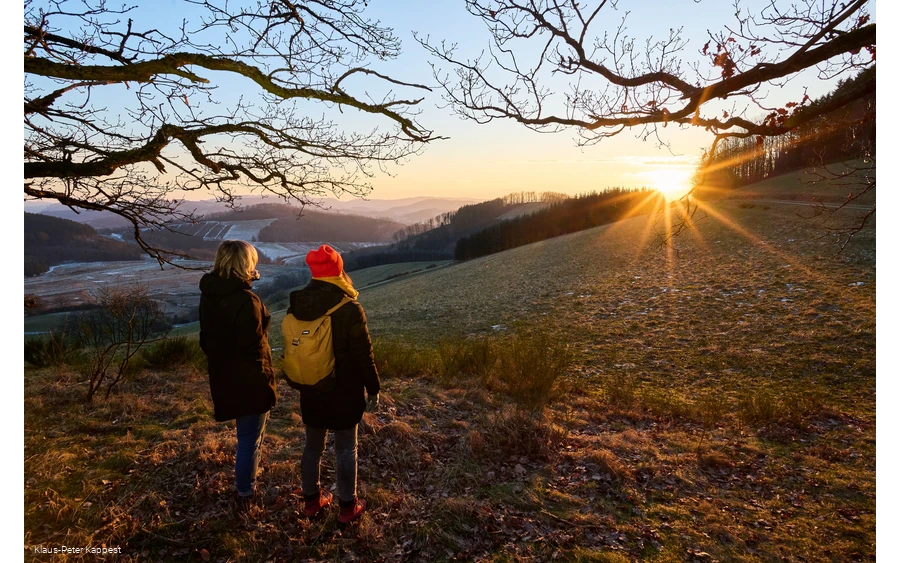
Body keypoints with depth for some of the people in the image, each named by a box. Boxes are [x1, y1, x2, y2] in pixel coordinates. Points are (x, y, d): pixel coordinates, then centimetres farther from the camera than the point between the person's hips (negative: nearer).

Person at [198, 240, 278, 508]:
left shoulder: (208, 295, 1)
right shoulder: (245, 300, -26)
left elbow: (206, 339, 10)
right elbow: (253, 347, -23)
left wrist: (220, 363, 20)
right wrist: (267, 381, -12)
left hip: (223, 378, 8)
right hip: (249, 381, -8)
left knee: (247, 433, 28)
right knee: (250, 438, 9)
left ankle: (247, 479, 45)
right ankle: (246, 494, 24)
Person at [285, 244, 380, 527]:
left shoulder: (296, 307, -2)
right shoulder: (349, 309, -20)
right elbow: (364, 355, -15)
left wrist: (296, 383, 21)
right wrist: (373, 388, -3)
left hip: (310, 391, 5)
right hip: (344, 392, -5)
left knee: (313, 446, 19)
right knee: (345, 450, 8)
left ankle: (311, 500, 33)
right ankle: (347, 507, 20)